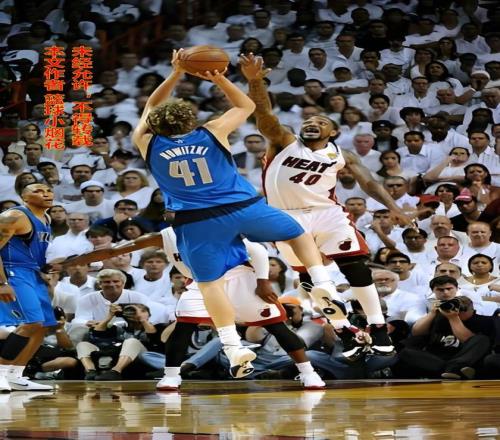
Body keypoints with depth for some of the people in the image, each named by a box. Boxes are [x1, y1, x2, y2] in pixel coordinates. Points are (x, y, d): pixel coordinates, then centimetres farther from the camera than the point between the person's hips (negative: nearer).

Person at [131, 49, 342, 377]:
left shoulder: (148, 144, 6)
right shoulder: (211, 133, 6)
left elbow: (151, 109, 26)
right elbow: (246, 106, 21)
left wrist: (175, 75, 26)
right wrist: (219, 80, 20)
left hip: (196, 222, -1)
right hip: (242, 207, 1)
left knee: (210, 283, 2)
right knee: (299, 234, 20)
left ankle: (233, 347, -11)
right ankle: (325, 289, 4)